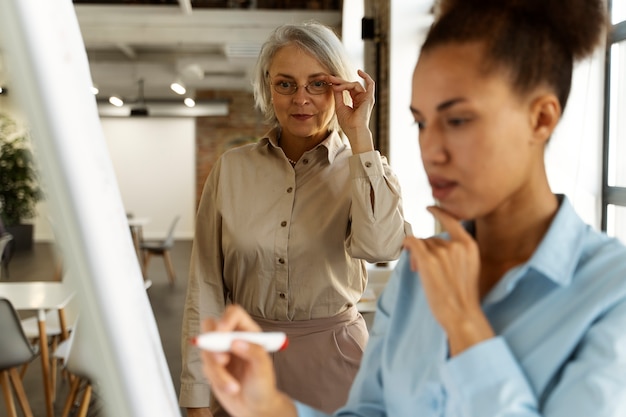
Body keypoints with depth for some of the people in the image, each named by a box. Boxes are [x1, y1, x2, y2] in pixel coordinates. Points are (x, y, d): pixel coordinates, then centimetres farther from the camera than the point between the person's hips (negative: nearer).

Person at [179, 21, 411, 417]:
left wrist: (359, 135, -20)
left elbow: (381, 246, -25)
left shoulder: (364, 168, -4)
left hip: (332, 360, -1)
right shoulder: (231, 168, -2)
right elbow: (206, 288, -2)